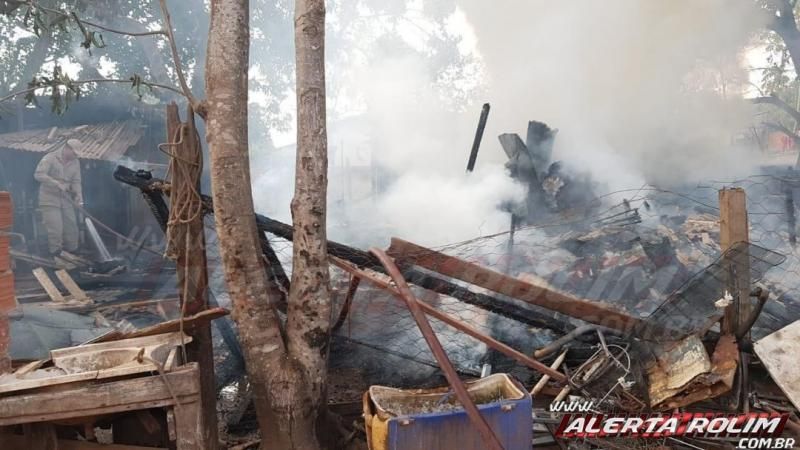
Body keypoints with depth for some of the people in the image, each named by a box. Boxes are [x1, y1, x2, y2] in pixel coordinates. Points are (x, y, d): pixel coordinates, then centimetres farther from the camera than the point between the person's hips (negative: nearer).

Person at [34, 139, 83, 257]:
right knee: (55, 229, -11)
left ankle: (71, 252, 20)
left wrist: (79, 195, -14)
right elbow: (38, 174, -20)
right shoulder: (50, 158, -10)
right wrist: (57, 183, -28)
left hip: (66, 200, 6)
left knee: (71, 229, 7)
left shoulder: (75, 162, 6)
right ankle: (55, 255, 0)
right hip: (49, 200, -5)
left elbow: (76, 181, 4)